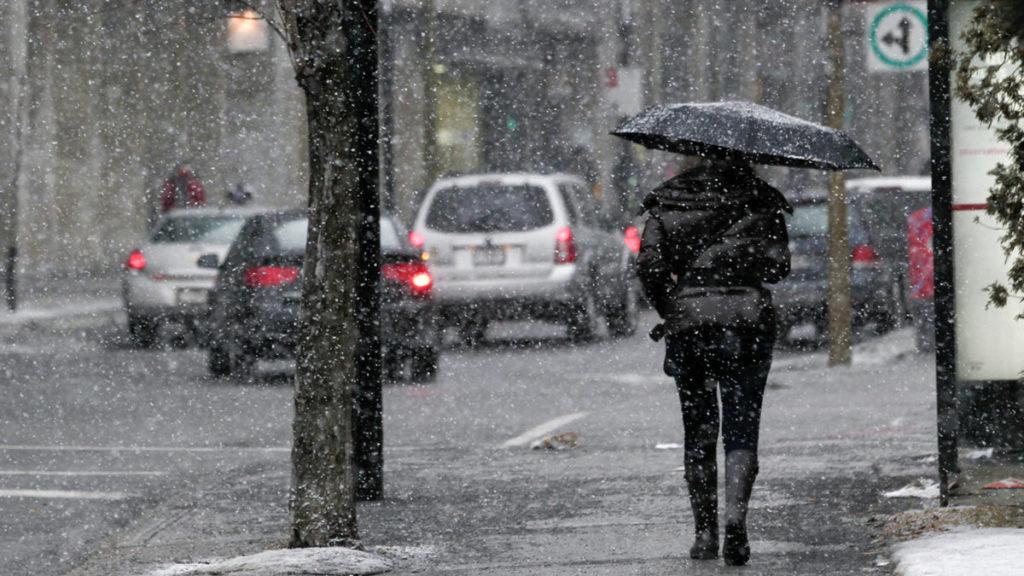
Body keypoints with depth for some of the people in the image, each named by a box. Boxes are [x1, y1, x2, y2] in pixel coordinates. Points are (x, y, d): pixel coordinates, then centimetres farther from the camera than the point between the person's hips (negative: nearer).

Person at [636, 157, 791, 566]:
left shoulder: (667, 204, 7)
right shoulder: (760, 200, 5)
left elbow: (649, 264, -4)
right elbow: (778, 266, -3)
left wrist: (669, 311, 8)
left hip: (688, 322, 1)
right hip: (748, 318, -1)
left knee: (698, 433, 12)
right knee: (741, 428, 1)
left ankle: (705, 532, 12)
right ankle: (735, 514, -22)